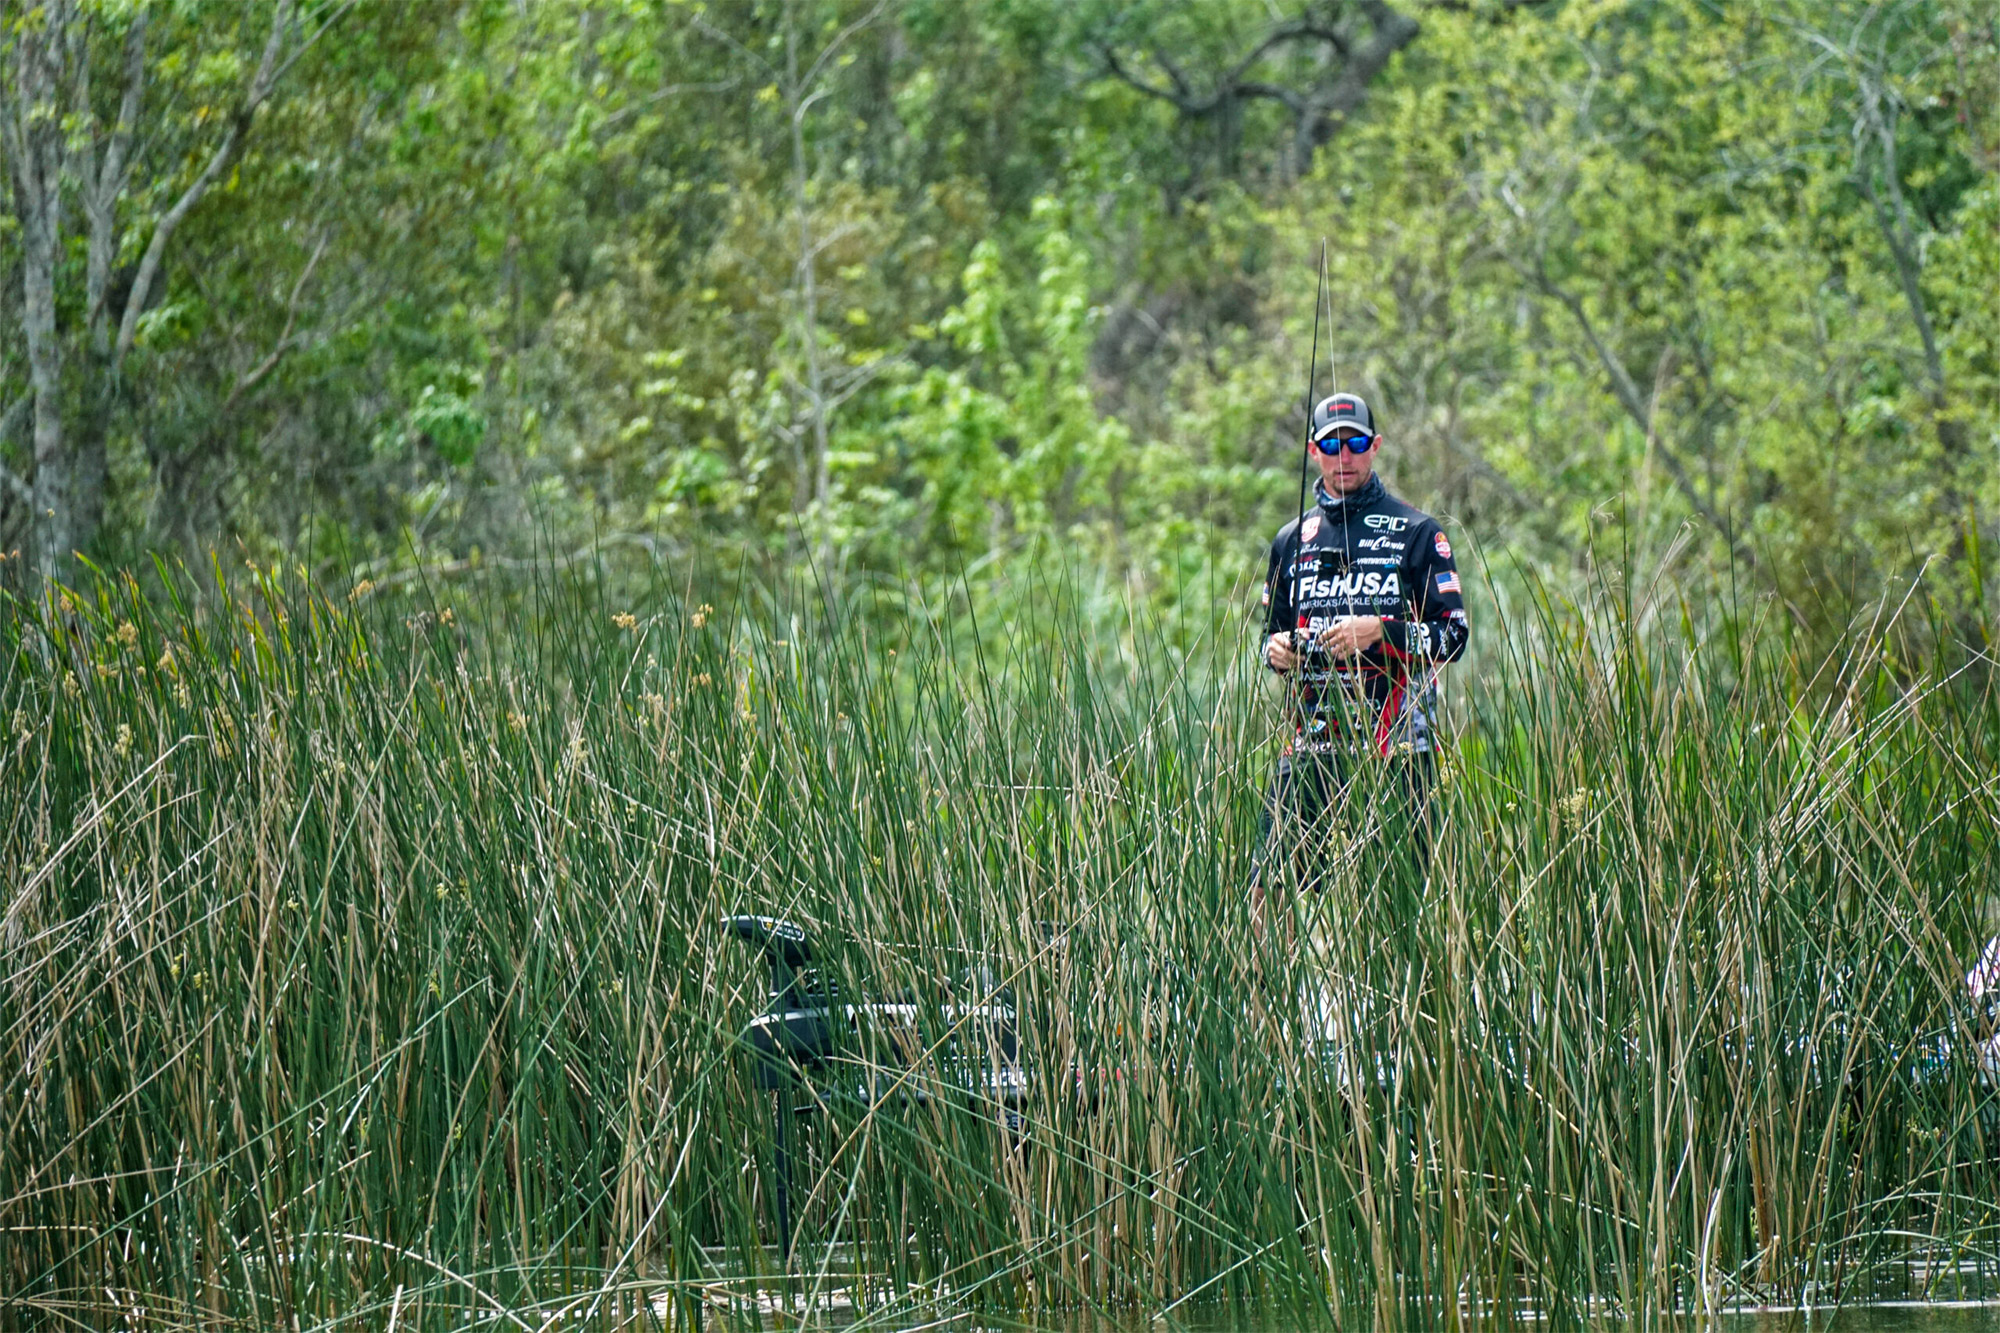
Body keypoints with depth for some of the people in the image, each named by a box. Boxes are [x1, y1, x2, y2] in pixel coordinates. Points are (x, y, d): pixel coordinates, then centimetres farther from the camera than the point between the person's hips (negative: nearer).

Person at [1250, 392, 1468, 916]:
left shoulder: (1416, 533, 5)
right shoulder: (1293, 540, 18)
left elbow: (1453, 635, -1)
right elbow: (1272, 631, 27)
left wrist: (1381, 631, -15)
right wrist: (1276, 649, 3)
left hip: (1394, 741, -4)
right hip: (1312, 742, 4)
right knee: (1267, 892, -6)